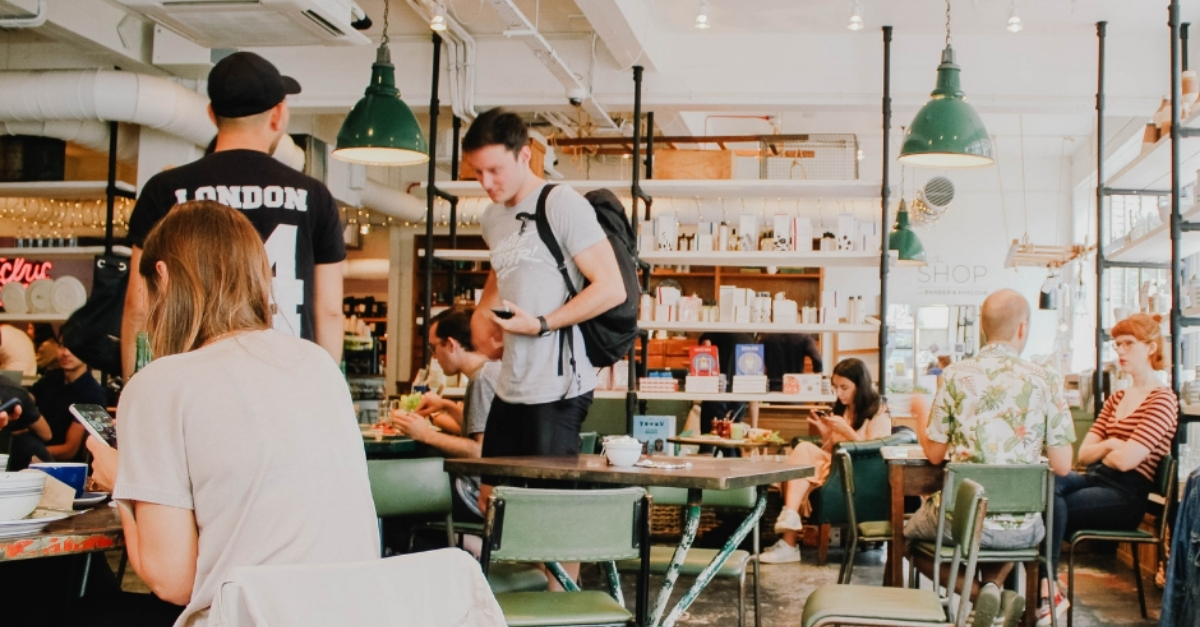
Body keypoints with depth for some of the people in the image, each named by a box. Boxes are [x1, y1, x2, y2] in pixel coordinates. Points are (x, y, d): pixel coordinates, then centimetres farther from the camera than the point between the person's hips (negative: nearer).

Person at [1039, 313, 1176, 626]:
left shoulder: (1162, 400, -5)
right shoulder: (1116, 399, 20)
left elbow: (1126, 460, -17)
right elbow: (1083, 454, 14)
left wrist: (1104, 452, 4)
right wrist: (1109, 445, -5)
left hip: (1126, 495, -6)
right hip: (1096, 480, 6)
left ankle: (1046, 587, -18)